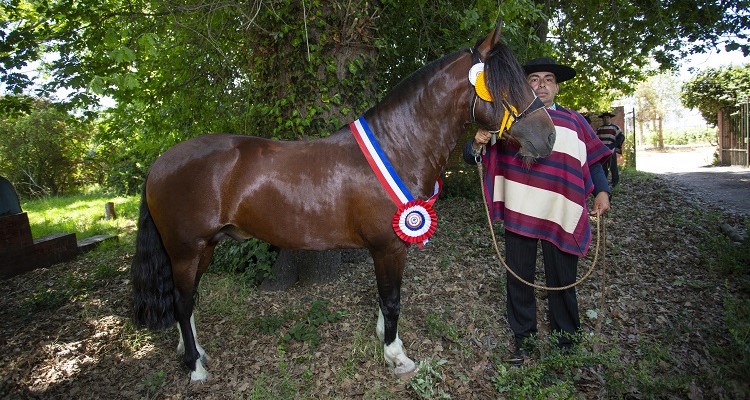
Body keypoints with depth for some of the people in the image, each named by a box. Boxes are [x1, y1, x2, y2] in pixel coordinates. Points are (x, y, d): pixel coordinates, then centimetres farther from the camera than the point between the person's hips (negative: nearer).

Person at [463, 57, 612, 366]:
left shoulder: (573, 121, 13)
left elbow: (593, 160, 15)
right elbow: (471, 156, 6)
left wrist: (602, 191, -2)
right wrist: (478, 144, -17)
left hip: (561, 215, 1)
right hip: (518, 212, 0)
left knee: (562, 279, 11)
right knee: (519, 277, 9)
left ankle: (566, 335, 31)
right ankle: (522, 337, 26)